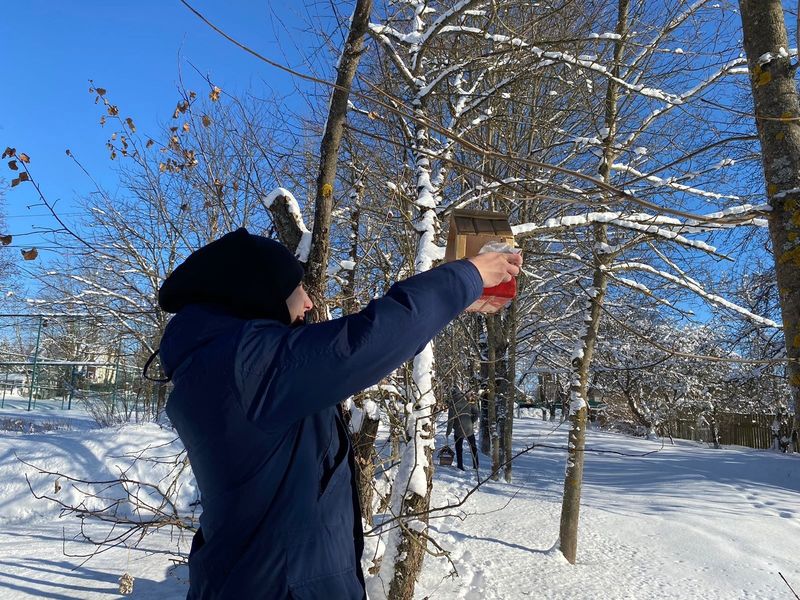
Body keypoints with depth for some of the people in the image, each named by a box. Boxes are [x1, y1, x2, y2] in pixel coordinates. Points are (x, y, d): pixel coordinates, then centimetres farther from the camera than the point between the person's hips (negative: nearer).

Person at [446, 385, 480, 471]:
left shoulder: (452, 404, -13)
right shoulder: (468, 401, -3)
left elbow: (451, 419, -13)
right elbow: (477, 413, -4)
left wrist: (448, 431, -5)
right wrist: (472, 422, 9)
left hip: (458, 430, -3)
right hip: (470, 429, 3)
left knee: (459, 448, 13)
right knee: (473, 447, 19)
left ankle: (460, 466, 13)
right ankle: (476, 465, 22)